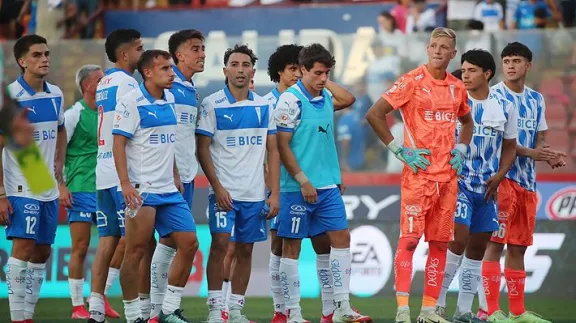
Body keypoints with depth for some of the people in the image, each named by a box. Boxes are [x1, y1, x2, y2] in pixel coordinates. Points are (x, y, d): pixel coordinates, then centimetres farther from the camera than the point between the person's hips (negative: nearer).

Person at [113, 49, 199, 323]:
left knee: (189, 243, 4)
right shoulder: (131, 102, -9)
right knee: (136, 251, -5)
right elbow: (118, 144, -13)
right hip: (141, 190, -8)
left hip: (168, 189, 8)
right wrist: (125, 183, -20)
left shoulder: (169, 100, 13)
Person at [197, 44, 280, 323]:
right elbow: (202, 149, -4)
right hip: (224, 191, -4)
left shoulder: (264, 106, 8)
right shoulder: (211, 104, -2)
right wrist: (217, 186, -13)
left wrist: (274, 193, 3)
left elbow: (273, 151, 10)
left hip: (255, 193, 4)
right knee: (220, 244, -13)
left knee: (245, 250, 6)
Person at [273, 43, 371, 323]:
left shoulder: (326, 98, 9)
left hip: (328, 186, 7)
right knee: (291, 247, 0)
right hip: (297, 188, -7)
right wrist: (303, 181, -17)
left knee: (341, 238, 3)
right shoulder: (290, 100, -12)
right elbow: (282, 145, -13)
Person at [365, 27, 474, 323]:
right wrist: (400, 150, -10)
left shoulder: (457, 88, 11)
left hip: (448, 176, 6)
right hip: (418, 173, -6)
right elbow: (374, 115, -9)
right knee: (409, 238, -10)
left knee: (440, 243, 6)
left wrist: (460, 150, 13)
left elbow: (467, 122, 30)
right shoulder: (412, 82, -7)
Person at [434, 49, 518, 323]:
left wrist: (498, 176, -2)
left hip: (487, 187, 4)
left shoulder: (505, 108, 5)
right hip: (458, 182, -4)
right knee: (458, 240, -17)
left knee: (478, 248, 7)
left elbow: (510, 147, 13)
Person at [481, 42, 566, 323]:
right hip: (502, 177, -7)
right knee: (495, 244, -9)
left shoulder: (536, 99, 15)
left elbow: (539, 140, 17)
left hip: (527, 181, 7)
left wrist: (550, 156, -5)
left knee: (518, 247, 11)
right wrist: (529, 152, -21)